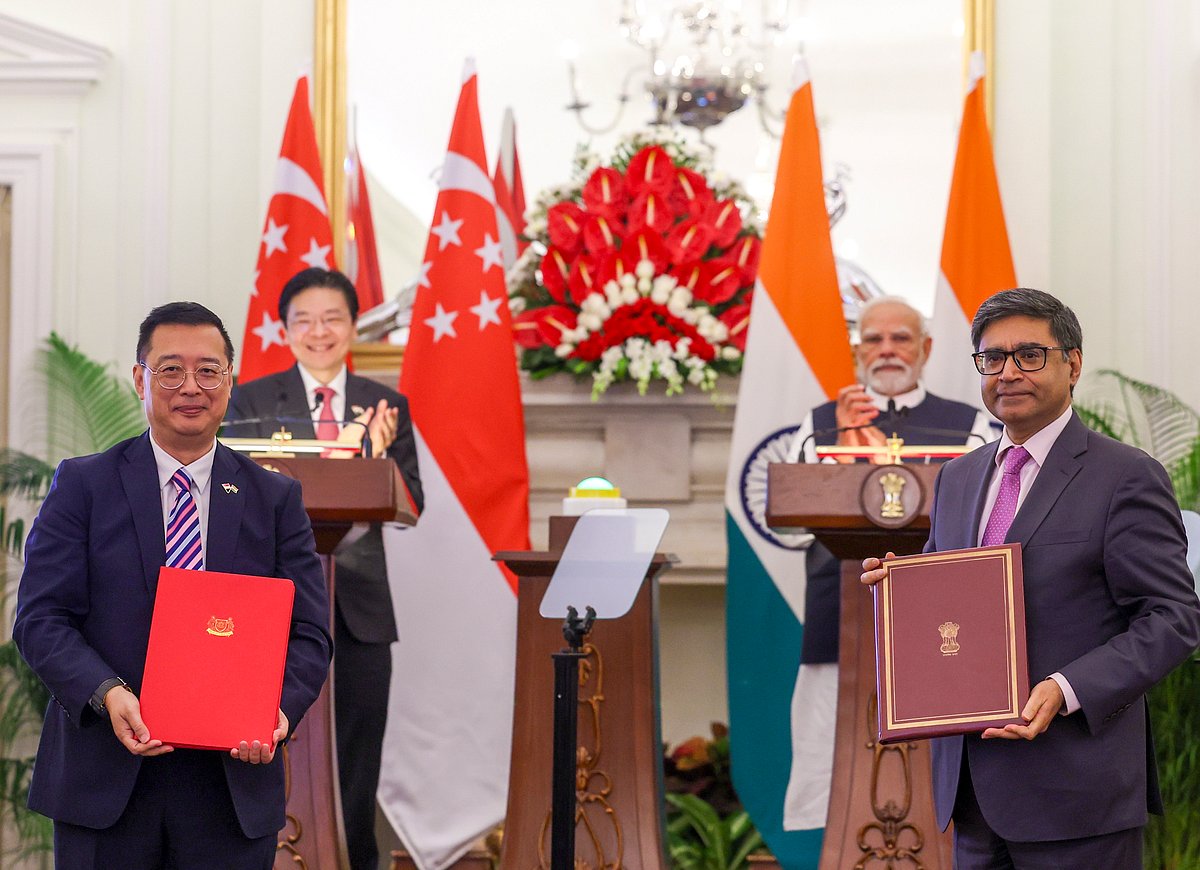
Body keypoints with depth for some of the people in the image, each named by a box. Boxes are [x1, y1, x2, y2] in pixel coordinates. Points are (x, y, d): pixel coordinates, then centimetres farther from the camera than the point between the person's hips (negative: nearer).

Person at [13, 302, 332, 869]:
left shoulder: (276, 499, 9)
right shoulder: (83, 485, 5)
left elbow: (308, 633, 4)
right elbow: (41, 618, -2)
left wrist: (279, 709, -16)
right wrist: (107, 693, -20)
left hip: (234, 783, 1)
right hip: (104, 779, -1)